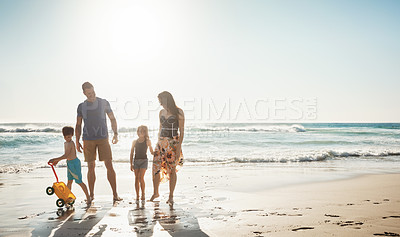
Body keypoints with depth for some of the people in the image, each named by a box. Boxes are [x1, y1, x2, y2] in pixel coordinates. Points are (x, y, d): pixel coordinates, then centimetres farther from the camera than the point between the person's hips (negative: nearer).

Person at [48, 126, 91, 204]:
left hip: (74, 163, -9)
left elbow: (66, 155, -28)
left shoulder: (71, 143, -21)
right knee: (69, 181, 14)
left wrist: (55, 159, -27)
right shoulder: (65, 143, 10)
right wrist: (57, 161, 15)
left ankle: (88, 198, 5)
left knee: (79, 181, -4)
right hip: (69, 163, 9)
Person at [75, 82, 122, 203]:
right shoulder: (81, 106, 10)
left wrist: (115, 133, -4)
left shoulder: (104, 103, 5)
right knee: (91, 167, 3)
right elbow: (78, 125, 14)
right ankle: (91, 195, 13)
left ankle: (115, 194, -3)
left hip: (103, 138, -1)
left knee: (109, 165, -7)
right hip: (88, 140, 1)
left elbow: (112, 119, 8)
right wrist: (77, 141, 7)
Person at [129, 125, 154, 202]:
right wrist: (131, 164, 5)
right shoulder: (135, 142, 8)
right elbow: (132, 153, 10)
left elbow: (152, 152, 12)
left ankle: (143, 194, 2)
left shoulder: (147, 141, 3)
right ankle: (137, 196, 9)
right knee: (136, 178, 2)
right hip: (136, 161, 3)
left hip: (144, 161, -2)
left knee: (141, 178, -13)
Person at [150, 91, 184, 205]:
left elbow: (182, 131, -9)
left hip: (173, 142, -5)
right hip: (161, 141, 5)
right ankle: (156, 193, 17)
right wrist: (158, 143, 17)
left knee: (172, 169, 0)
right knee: (156, 166, -1)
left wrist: (179, 146, -15)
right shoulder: (162, 112, 11)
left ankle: (171, 196, 11)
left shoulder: (178, 112, -7)